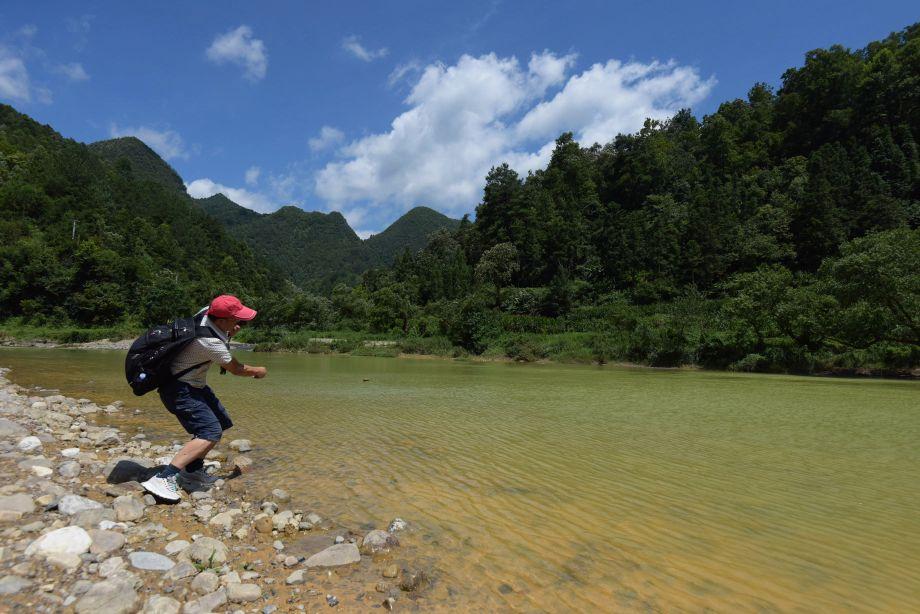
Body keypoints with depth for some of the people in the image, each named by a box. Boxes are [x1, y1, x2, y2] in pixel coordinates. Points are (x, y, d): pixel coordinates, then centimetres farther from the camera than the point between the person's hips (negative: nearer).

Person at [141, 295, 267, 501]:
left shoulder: (206, 312, -9)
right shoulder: (211, 343, -31)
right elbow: (237, 369, -15)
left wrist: (228, 334, -4)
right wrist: (259, 371, 4)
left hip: (194, 385, 10)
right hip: (180, 389, -10)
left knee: (221, 422, 16)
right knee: (211, 432, -20)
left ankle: (194, 470, 23)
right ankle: (164, 478, -23)